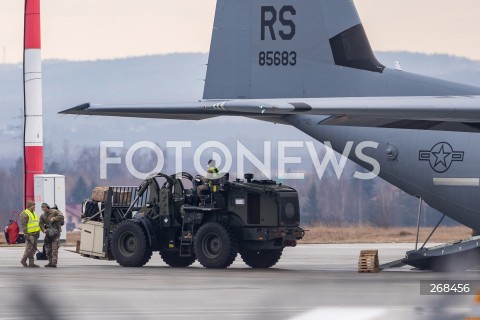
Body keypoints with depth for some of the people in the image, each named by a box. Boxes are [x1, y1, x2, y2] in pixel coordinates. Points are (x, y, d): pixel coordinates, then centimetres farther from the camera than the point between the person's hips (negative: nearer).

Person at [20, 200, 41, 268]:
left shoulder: (34, 213, 18)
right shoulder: (25, 214, -10)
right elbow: (23, 225, -16)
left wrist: (38, 233, 21)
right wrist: (26, 235, -21)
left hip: (35, 234, 9)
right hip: (30, 234, -9)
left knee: (33, 249, 6)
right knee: (29, 248, -10)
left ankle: (31, 263, 7)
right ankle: (23, 260, 5)